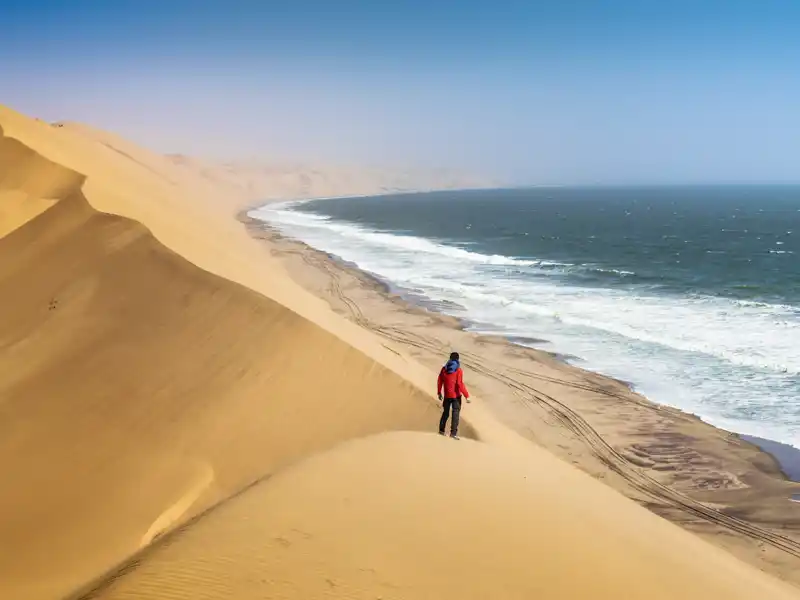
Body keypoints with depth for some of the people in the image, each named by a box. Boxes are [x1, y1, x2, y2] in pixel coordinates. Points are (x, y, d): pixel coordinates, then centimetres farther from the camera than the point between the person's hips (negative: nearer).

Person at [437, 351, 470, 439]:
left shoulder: (444, 369, 2)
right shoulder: (458, 370, -13)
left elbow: (439, 381, 6)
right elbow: (460, 384, -19)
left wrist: (439, 393, 18)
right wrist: (467, 396, -16)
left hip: (447, 395, 5)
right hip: (456, 395, -5)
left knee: (445, 412, 20)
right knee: (456, 413, 0)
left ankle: (441, 430, 25)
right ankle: (453, 432, -7)